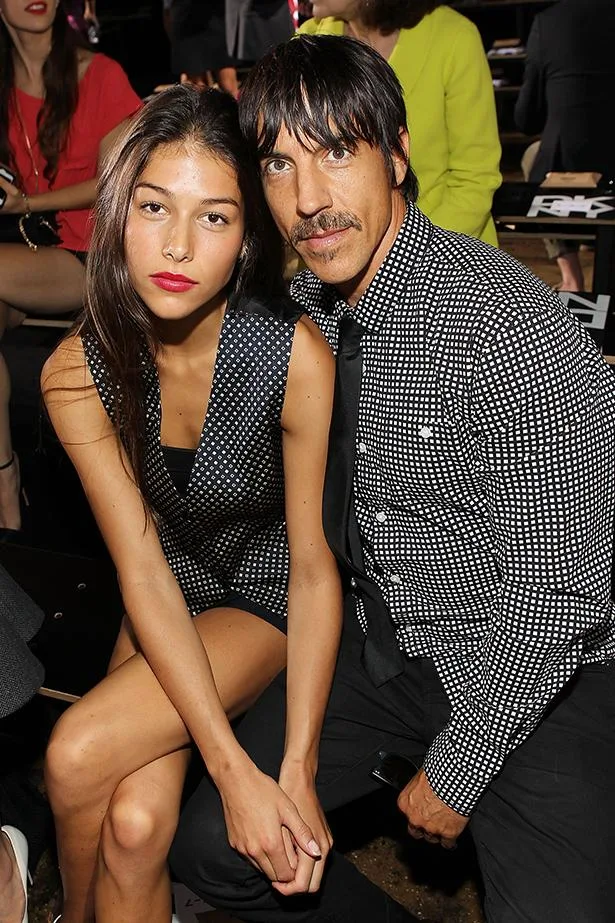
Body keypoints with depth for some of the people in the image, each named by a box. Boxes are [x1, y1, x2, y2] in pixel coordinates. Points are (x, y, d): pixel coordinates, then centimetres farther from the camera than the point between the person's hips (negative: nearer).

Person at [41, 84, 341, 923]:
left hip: (268, 598, -2)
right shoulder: (78, 372, -18)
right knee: (136, 823, -18)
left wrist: (297, 770, -22)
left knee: (78, 756, -20)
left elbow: (314, 567, -19)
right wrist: (234, 771, -24)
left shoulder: (295, 356, -26)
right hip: (171, 597, 2)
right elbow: (143, 572, -18)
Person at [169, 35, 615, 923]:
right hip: (380, 641, 6)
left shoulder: (508, 326, -26)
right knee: (211, 850, -1)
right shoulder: (303, 309, -1)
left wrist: (455, 774, -11)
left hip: (537, 674, -5)